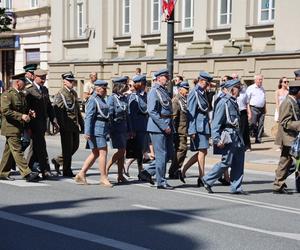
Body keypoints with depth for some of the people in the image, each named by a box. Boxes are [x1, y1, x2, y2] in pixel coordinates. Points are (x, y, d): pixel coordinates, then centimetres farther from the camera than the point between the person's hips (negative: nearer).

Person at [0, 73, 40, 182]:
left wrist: (29, 113, 4)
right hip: (11, 128, -9)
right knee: (17, 150, -9)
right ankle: (27, 173, -13)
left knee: (9, 151, 12)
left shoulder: (22, 95, 17)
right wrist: (21, 116, -24)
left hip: (19, 128, 9)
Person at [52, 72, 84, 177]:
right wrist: (61, 126, -20)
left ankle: (58, 160, 28)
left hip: (75, 125, 8)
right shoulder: (60, 94, -9)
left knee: (75, 146, 12)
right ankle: (67, 171, 6)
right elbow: (57, 111, -15)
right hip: (66, 126, -8)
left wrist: (81, 123, 19)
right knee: (67, 148, -2)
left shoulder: (74, 93, 16)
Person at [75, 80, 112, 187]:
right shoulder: (93, 100, -12)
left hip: (102, 130, 10)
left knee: (95, 153, 11)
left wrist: (106, 131, 27)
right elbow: (88, 117, -18)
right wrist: (87, 132, -23)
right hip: (97, 130, -10)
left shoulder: (101, 100, 19)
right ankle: (103, 178, -2)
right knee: (103, 152, -8)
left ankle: (81, 174, 14)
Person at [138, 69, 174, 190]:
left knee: (169, 153, 11)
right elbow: (152, 111, -19)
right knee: (161, 155, -3)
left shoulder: (165, 91, 17)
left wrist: (171, 126, 16)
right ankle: (161, 182, 6)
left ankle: (147, 172, 19)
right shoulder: (154, 92, -11)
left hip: (167, 127, 9)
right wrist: (164, 126, -20)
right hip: (158, 128, -9)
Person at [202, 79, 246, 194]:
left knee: (239, 162, 7)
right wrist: (217, 139, -21)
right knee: (227, 162, -5)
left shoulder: (233, 102, 15)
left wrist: (239, 136, 19)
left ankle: (236, 187, 12)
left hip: (236, 135, 9)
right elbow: (216, 122, -17)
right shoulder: (224, 102, -14)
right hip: (228, 136, -9)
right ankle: (207, 180, 10)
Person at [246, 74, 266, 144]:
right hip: (253, 109, -6)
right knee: (252, 125, -10)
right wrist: (249, 111, -12)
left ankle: (258, 139, 7)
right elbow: (247, 101, -5)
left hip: (262, 109, 6)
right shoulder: (250, 88, -2)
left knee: (260, 125, 3)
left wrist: (265, 109, 17)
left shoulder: (262, 89, 17)